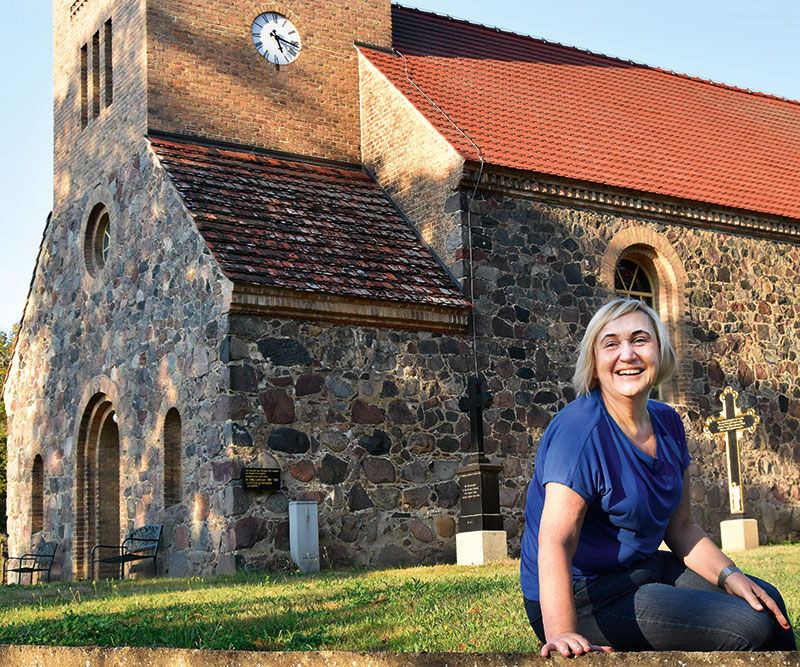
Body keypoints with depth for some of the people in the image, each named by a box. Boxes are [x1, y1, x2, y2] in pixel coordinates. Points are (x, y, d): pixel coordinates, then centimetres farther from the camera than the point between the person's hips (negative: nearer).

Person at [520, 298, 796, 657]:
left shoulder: (667, 423, 4)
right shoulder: (579, 429, -23)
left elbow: (681, 526, 11)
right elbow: (555, 540, -33)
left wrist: (730, 576, -5)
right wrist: (561, 633, -45)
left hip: (643, 568, 9)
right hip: (584, 599, -9)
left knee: (765, 601, 14)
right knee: (748, 627, -14)